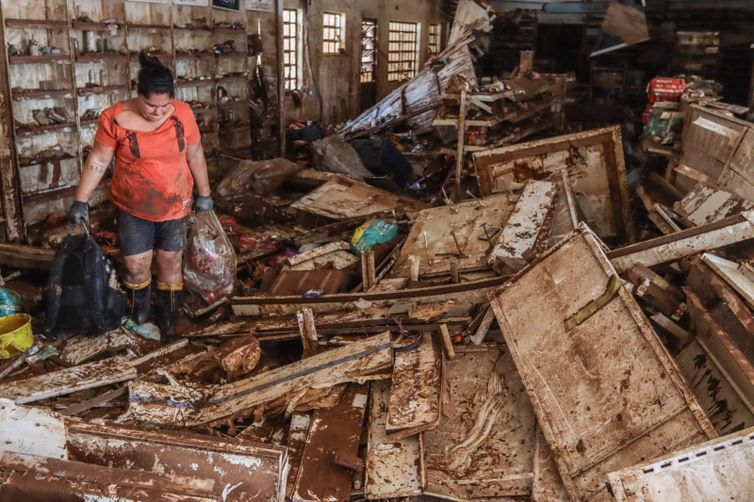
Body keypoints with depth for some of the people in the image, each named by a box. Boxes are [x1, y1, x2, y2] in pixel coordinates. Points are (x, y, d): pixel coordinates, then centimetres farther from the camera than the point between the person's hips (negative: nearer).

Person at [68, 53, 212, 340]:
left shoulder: (182, 114, -10)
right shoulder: (115, 118, -15)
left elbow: (195, 155, 1)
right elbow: (98, 161, -8)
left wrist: (204, 194, 6)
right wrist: (80, 201, -7)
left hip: (174, 207, 1)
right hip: (133, 209, -1)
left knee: (170, 264, 9)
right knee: (136, 266, 4)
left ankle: (167, 322, 26)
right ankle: (139, 319, 30)